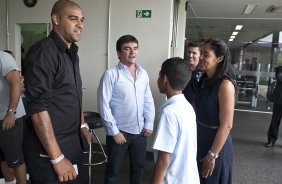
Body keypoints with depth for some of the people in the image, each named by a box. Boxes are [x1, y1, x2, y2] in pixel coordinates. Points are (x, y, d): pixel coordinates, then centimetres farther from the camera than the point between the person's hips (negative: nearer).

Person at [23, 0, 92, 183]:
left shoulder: (72, 53, 10)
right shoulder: (43, 51, -17)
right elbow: (38, 107, -22)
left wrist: (82, 126, 21)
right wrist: (57, 158, -22)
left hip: (73, 143, 8)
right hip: (48, 149, -8)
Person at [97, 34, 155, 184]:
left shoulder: (143, 74, 3)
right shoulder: (111, 74, -12)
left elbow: (148, 101, 7)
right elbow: (104, 105, -13)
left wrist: (149, 125, 2)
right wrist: (114, 131, -13)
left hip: (140, 131, 4)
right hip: (119, 131, -4)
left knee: (138, 167, 19)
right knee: (113, 170, 13)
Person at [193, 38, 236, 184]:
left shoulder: (225, 84, -21)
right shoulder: (204, 79, 2)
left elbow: (226, 126, -22)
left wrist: (212, 155, -19)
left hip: (216, 143, -7)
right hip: (200, 139, 7)